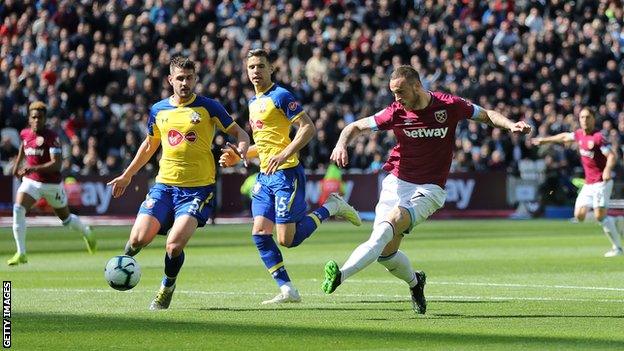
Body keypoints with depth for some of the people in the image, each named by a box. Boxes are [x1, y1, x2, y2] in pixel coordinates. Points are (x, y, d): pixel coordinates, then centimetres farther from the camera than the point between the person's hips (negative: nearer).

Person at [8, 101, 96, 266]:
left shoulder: (52, 137, -17)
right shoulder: (25, 134, 1)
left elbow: (56, 164, -27)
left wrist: (34, 168, -38)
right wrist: (17, 164, 20)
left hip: (52, 184, -3)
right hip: (31, 181, 3)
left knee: (66, 219, 14)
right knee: (18, 209, -23)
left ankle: (87, 232, 49)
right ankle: (21, 253, -20)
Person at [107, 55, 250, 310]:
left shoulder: (208, 107, -1)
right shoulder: (158, 110, 10)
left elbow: (239, 133, 5)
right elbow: (150, 145, 25)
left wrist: (241, 151, -17)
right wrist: (127, 175, 29)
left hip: (198, 188, -3)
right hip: (164, 184, 3)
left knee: (174, 245, -19)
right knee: (139, 239, -11)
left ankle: (167, 288, 11)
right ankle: (125, 260, 26)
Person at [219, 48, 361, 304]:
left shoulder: (280, 96, -9)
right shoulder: (253, 102, 17)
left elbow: (308, 128, -16)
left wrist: (284, 155, -25)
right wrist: (238, 156, 15)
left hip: (286, 174, -8)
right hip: (265, 176, 8)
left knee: (287, 240, -10)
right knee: (260, 234, -4)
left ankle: (330, 208, 11)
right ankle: (287, 290, 1)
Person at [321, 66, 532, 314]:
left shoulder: (449, 106, -5)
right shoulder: (396, 112, -2)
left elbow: (487, 115, 11)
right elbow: (355, 127, 4)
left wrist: (511, 125, -8)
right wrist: (342, 145, -17)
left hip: (430, 189, -3)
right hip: (397, 183, 3)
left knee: (389, 226, -28)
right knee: (385, 252, -4)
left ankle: (342, 275, -41)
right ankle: (414, 282, 29)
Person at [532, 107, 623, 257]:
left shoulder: (598, 137, -14)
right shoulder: (579, 134, 9)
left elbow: (611, 155, -21)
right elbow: (564, 137, 28)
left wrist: (608, 169, -40)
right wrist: (544, 140, 39)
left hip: (602, 182, -8)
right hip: (588, 183, 8)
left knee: (600, 216, -17)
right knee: (579, 215, -1)